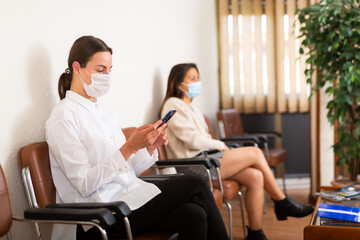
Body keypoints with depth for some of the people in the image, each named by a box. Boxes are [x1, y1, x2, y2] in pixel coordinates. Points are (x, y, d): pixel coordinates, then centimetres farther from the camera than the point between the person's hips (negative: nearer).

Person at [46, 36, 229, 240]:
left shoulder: (106, 114, 16)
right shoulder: (64, 115, -7)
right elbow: (84, 184, -16)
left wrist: (150, 148, -4)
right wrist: (129, 147, -21)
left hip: (126, 199, 7)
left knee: (193, 214, -20)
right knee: (196, 186, -14)